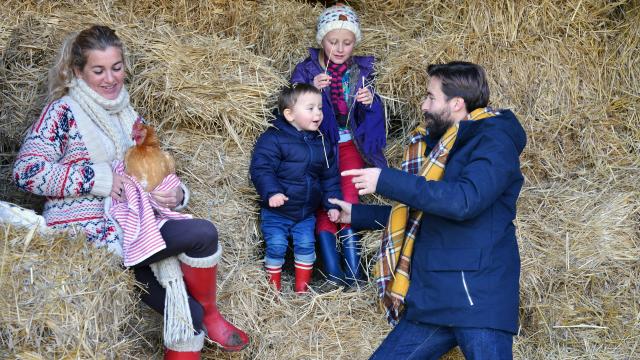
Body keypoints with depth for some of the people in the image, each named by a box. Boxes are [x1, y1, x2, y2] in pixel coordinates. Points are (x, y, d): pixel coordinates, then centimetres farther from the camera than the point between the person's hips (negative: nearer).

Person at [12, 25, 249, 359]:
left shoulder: (126, 115, 17)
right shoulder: (64, 111, -5)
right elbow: (26, 171, -15)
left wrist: (175, 194, -2)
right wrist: (98, 178, -17)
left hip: (127, 224, 7)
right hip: (86, 231, -7)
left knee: (189, 311, -9)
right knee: (202, 233, -20)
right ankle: (209, 315, 4)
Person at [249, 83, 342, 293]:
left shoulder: (320, 143, 4)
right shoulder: (273, 139, -14)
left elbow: (330, 176, 11)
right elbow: (260, 169, -21)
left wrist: (332, 204, 5)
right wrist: (271, 192, -35)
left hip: (306, 213, 4)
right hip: (276, 211, -4)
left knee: (306, 245, 1)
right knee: (276, 246, -7)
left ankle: (302, 287, 18)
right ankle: (274, 286, 13)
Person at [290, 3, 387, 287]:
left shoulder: (361, 70, 3)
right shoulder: (306, 70, -2)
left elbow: (368, 119, 3)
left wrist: (370, 102, -21)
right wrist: (313, 90, -27)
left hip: (350, 143, 1)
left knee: (348, 199, -12)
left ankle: (352, 262, -9)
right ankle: (333, 269, -12)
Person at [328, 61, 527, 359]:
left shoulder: (495, 140, -8)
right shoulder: (438, 145, 19)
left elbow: (466, 200, -26)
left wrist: (386, 181, -21)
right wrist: (356, 214, 33)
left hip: (478, 298, -8)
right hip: (431, 298, 9)